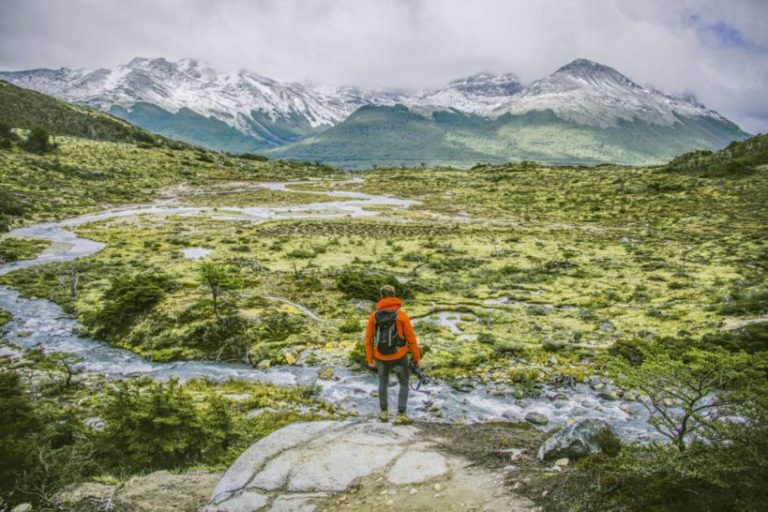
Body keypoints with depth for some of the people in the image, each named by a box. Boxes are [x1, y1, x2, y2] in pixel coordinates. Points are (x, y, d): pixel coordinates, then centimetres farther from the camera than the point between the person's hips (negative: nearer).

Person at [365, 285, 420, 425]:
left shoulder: (374, 315, -8)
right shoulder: (402, 315, -16)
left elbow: (369, 339, -2)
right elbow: (411, 338, -12)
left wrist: (370, 359, 9)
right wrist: (417, 357, 1)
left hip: (381, 357, 2)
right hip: (399, 357, -2)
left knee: (383, 382, 25)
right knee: (404, 384, 17)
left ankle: (384, 413, 33)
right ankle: (401, 416, 12)